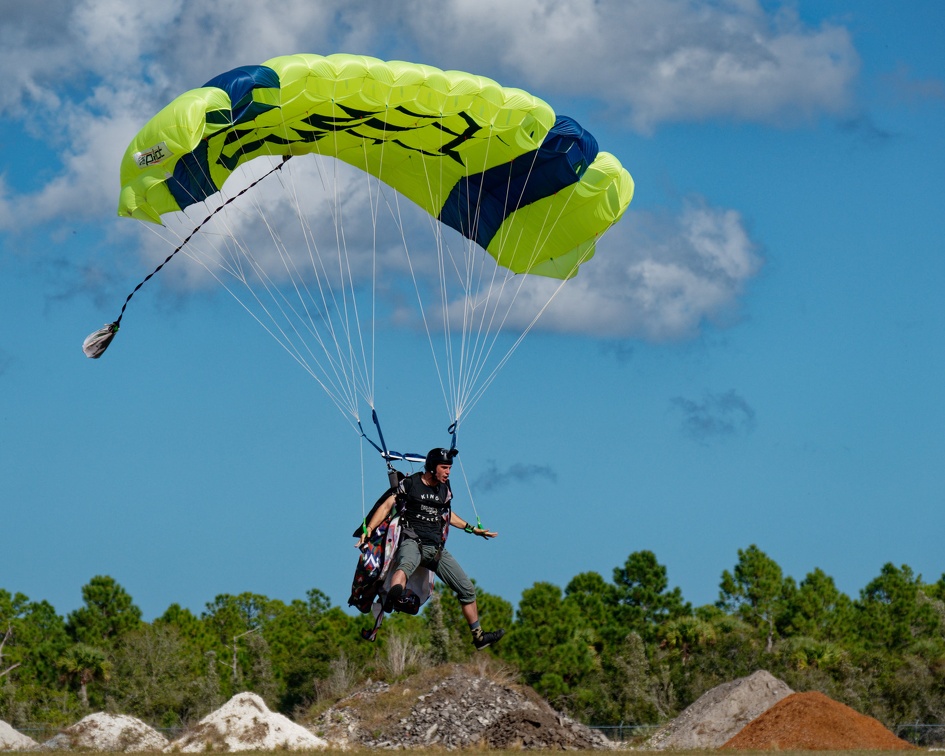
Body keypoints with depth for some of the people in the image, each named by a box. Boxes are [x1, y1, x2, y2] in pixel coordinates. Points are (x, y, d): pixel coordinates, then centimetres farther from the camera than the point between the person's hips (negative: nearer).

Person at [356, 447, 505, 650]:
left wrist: (473, 529, 37)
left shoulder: (445, 490, 16)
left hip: (436, 549, 6)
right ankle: (394, 594, -75)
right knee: (406, 564, -43)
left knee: (467, 589, 7)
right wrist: (369, 530, -12)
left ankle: (478, 637, 20)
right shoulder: (409, 484, 1)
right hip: (412, 542, -6)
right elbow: (387, 505, -1)